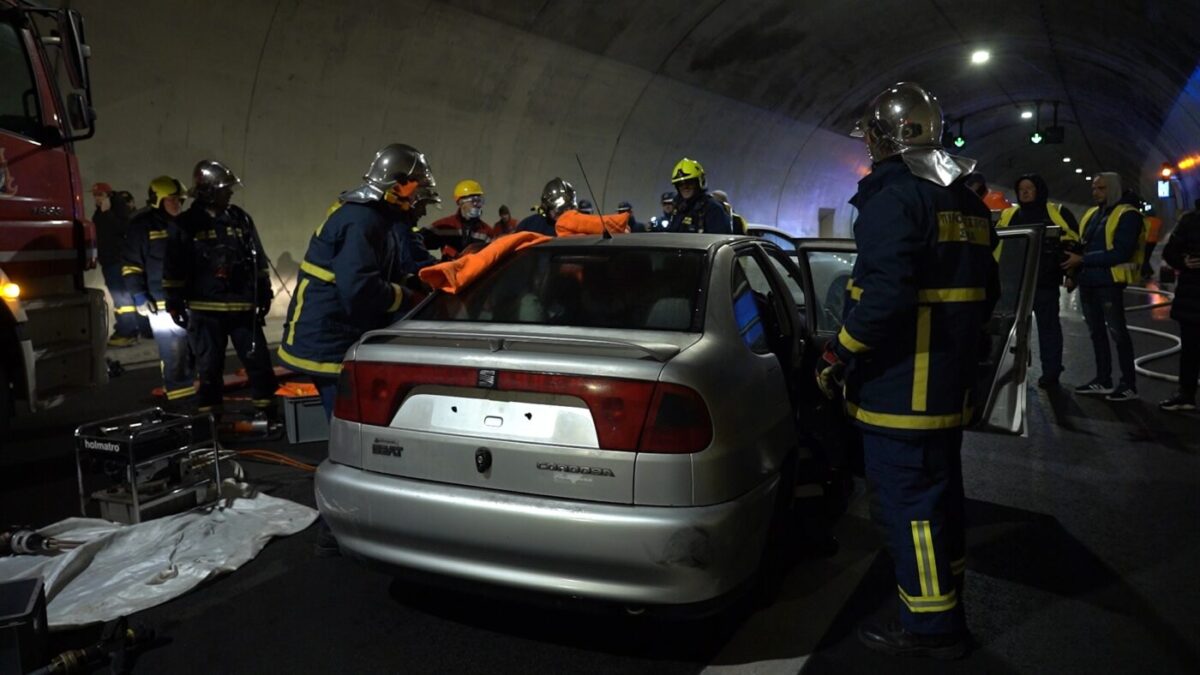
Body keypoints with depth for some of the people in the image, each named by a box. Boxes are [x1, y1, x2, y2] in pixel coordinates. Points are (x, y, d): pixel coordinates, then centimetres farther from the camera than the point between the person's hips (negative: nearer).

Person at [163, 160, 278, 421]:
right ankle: (209, 415, 19)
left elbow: (258, 259, 13)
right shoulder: (187, 225, -3)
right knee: (209, 365, 7)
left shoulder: (240, 219, 7)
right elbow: (174, 268, -1)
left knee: (258, 359, 5)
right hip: (205, 309, -3)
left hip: (243, 306, 3)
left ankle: (265, 409, 17)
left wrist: (264, 293, 12)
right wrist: (175, 302, -2)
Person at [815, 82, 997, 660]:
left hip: (900, 385, -10)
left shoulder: (892, 195, -16)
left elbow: (885, 292, -28)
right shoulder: (966, 200, 14)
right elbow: (985, 291, 19)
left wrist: (838, 357, -19)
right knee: (940, 489, 21)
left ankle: (930, 626, 12)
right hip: (951, 383, 10)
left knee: (907, 502, 0)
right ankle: (947, 599, 36)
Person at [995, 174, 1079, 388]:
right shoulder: (1008, 214, 10)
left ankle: (1051, 372, 13)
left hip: (1045, 281, -4)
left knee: (1048, 326, 5)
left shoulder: (1057, 213, 0)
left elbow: (1074, 240, 1)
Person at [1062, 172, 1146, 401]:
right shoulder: (1090, 214, 15)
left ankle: (1129, 385, 6)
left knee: (1118, 332, -2)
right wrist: (1074, 264, -1)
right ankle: (1103, 380, 22)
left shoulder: (1127, 215, -9)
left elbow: (1120, 253, -19)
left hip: (1109, 282, -8)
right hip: (1087, 281, 8)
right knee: (1096, 332, 13)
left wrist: (1082, 259, -20)